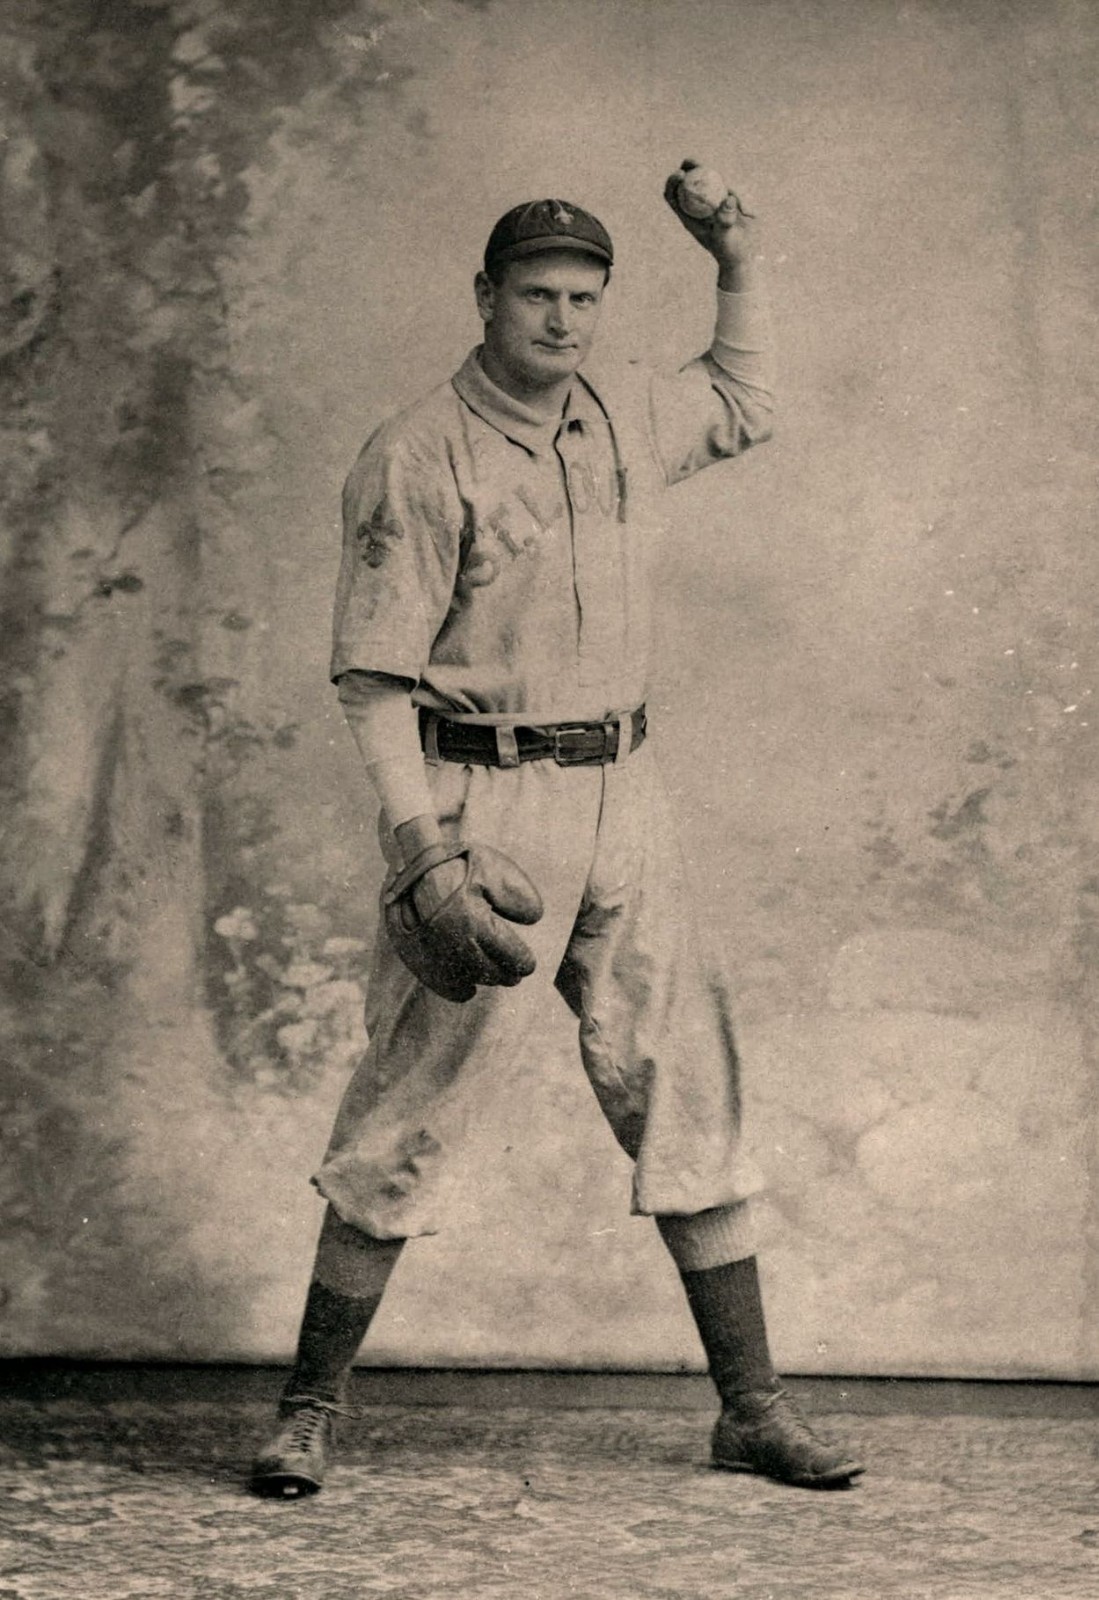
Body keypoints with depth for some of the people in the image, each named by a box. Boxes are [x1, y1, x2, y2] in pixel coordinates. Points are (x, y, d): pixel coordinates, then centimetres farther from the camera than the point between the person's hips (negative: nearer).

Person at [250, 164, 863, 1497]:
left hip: (622, 796, 6)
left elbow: (745, 406, 33)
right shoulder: (417, 461, -11)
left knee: (690, 1094, 5)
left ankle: (753, 1410, 13)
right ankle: (311, 1409, 8)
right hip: (482, 801, -6)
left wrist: (738, 266, 21)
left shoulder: (627, 416, 10)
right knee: (410, 1114, -4)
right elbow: (373, 676, -14)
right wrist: (425, 853, -23)